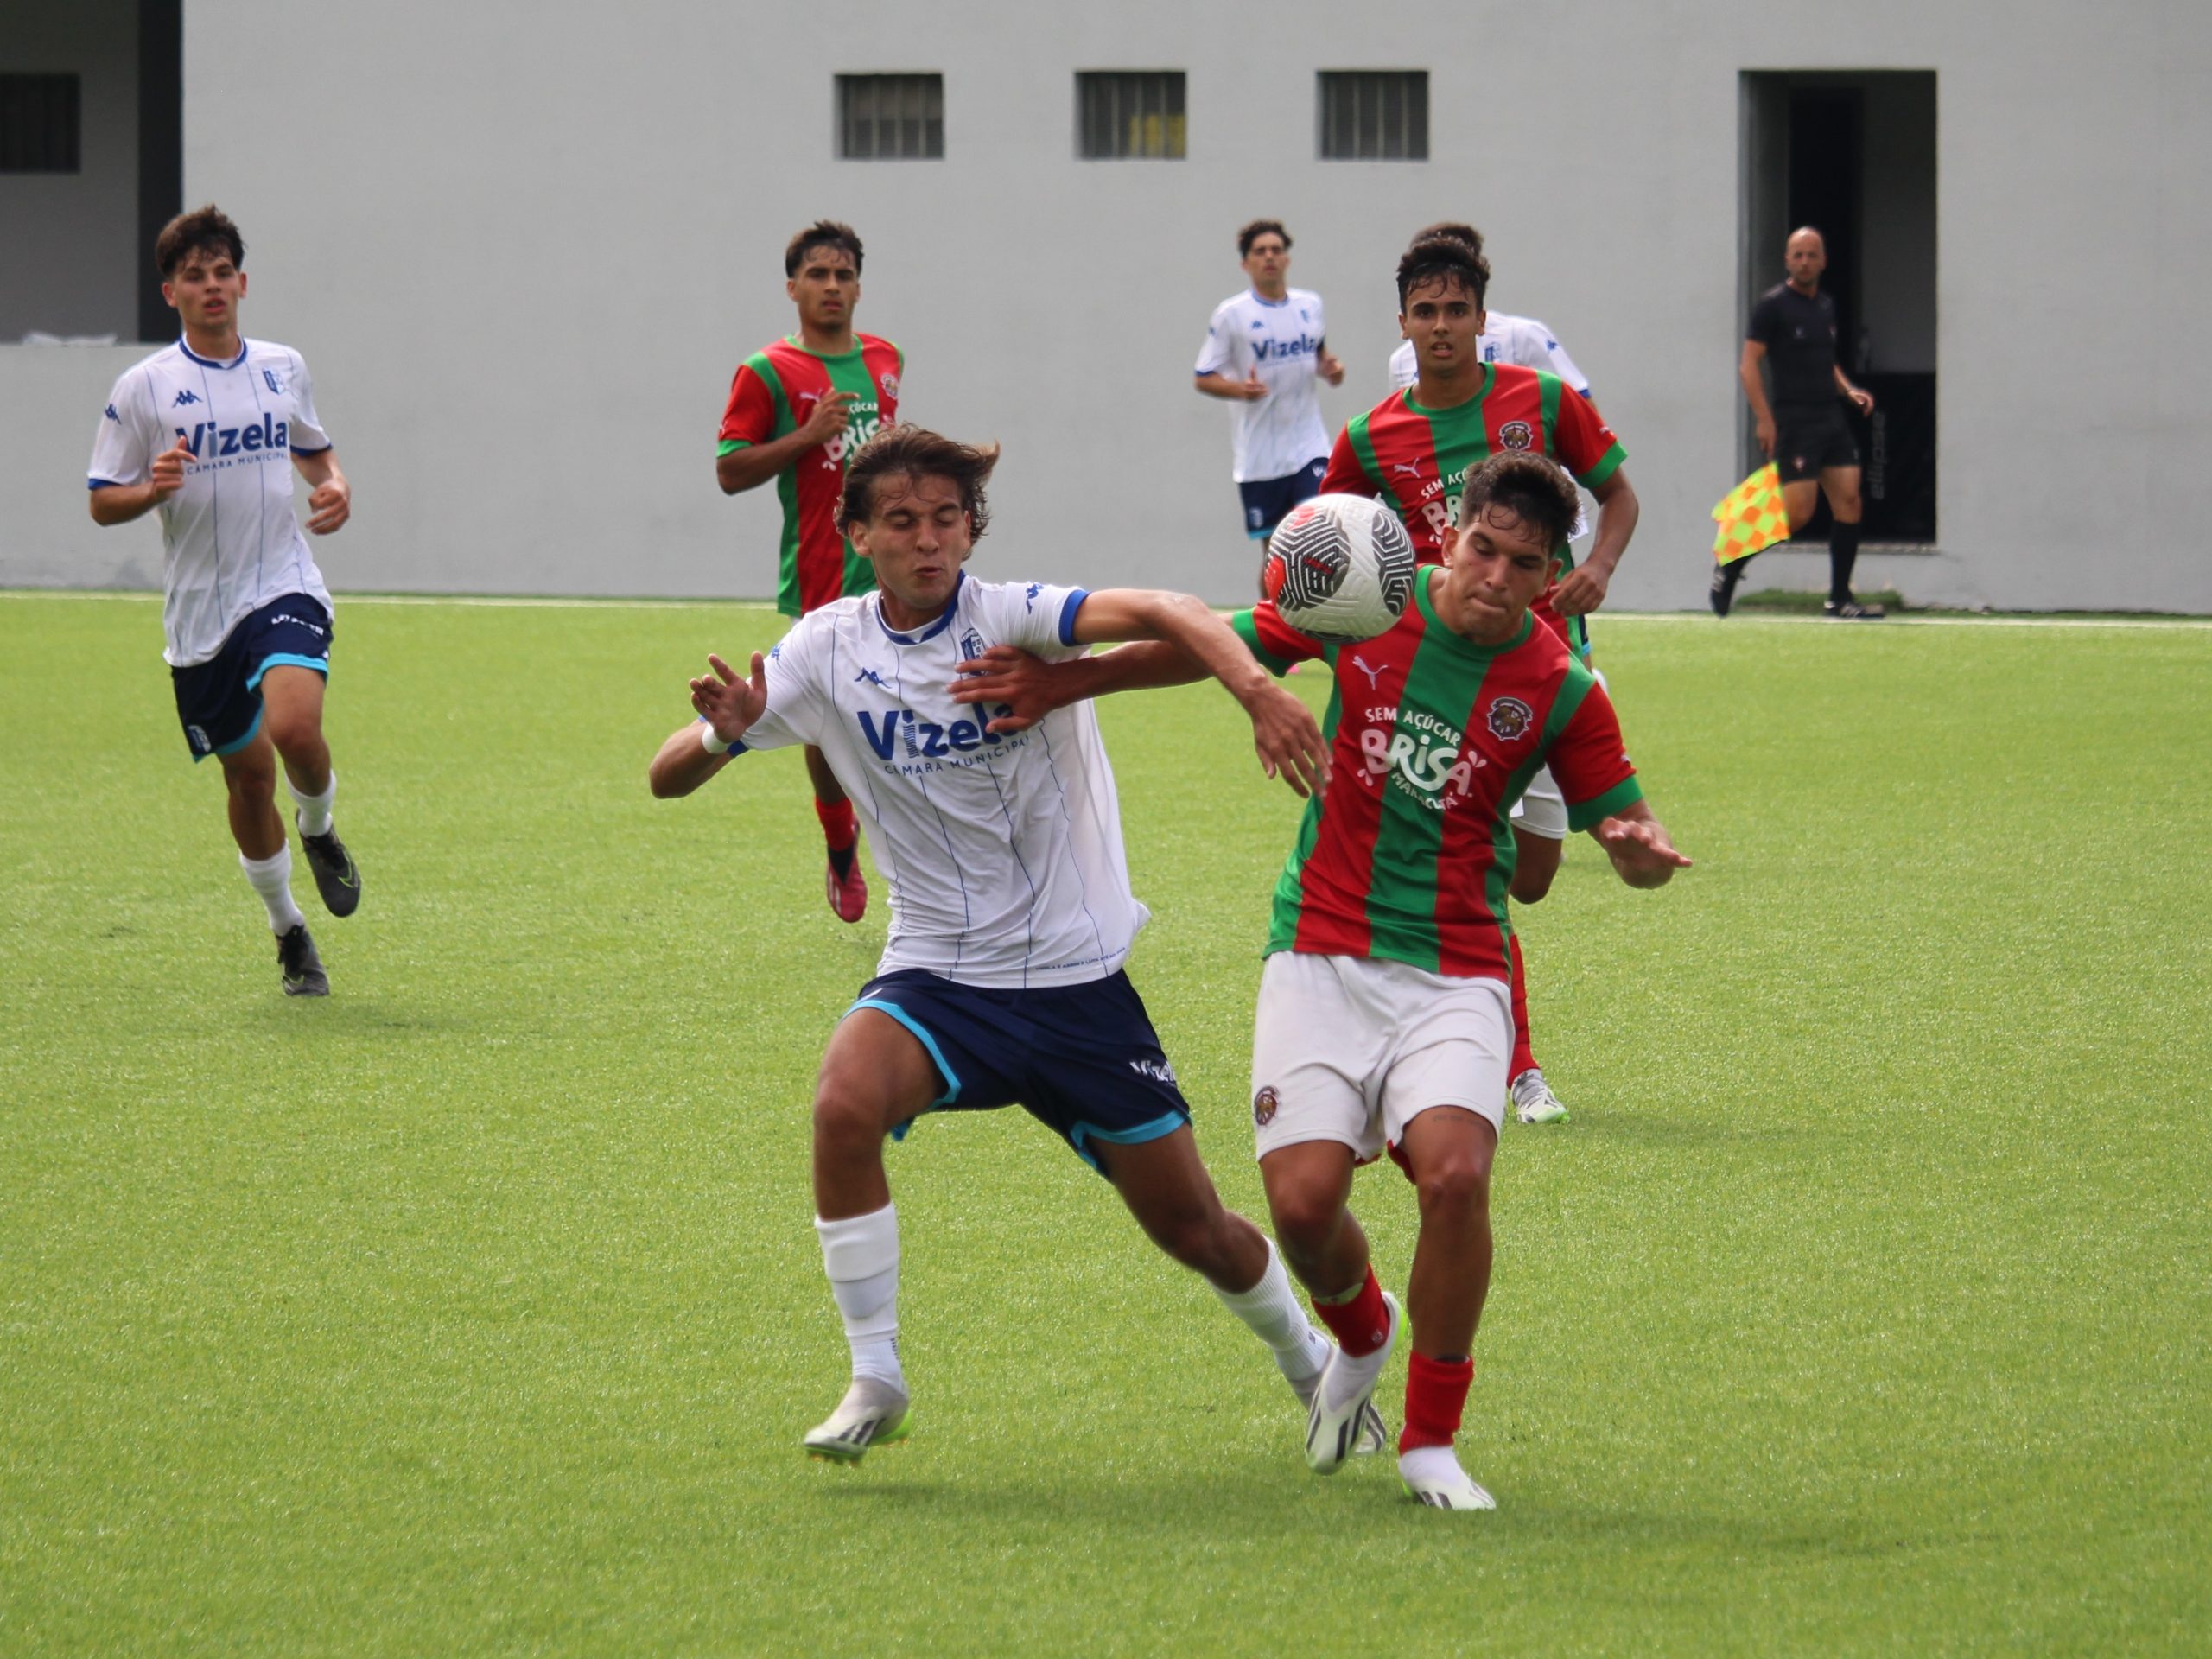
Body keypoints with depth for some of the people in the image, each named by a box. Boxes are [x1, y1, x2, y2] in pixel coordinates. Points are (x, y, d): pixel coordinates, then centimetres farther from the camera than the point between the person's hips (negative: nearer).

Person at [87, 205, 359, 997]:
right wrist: (153, 489, -21)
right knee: (248, 775, 6)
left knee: (294, 726, -25)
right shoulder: (144, 387, -3)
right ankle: (288, 929, 25)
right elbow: (102, 503, 0)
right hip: (199, 607, 0)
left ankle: (320, 833, 8)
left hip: (284, 584, 0)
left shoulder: (283, 368, 6)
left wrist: (335, 488, 2)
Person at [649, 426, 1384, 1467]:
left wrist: (1260, 693, -49)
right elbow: (668, 778, -1)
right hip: (939, 978, 1)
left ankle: (1313, 1368, 36)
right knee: (844, 1105, -31)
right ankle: (874, 1382, -16)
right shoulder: (827, 651, -2)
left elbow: (1157, 616, -30)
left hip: (1078, 980, -1)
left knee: (1194, 1229, 5)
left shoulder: (1010, 618, -12)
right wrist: (722, 734, -24)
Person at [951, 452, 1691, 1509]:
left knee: (1454, 1175, -25)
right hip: (1323, 955, 1)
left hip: (1456, 974, -1)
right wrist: (1066, 684, 11)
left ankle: (1431, 1441, -6)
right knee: (1303, 1198, -13)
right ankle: (1361, 1336, 25)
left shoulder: (1561, 691, -4)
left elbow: (1627, 835, 3)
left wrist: (1642, 853, -22)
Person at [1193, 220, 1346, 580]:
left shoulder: (1311, 306, 7)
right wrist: (1240, 389, -22)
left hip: (1310, 446, 2)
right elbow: (1204, 378, -2)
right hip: (1260, 454, -2)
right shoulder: (1231, 314, -4)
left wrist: (1329, 369, 1)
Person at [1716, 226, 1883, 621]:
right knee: (1797, 514, -12)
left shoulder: (1826, 306, 15)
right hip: (1794, 421, -7)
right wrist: (1764, 420, -17)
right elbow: (1748, 365, -9)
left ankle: (1839, 599, 3)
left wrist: (1847, 390, 8)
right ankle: (1729, 565, 7)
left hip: (1831, 418, 7)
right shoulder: (1773, 305, -6)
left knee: (1848, 500, -2)